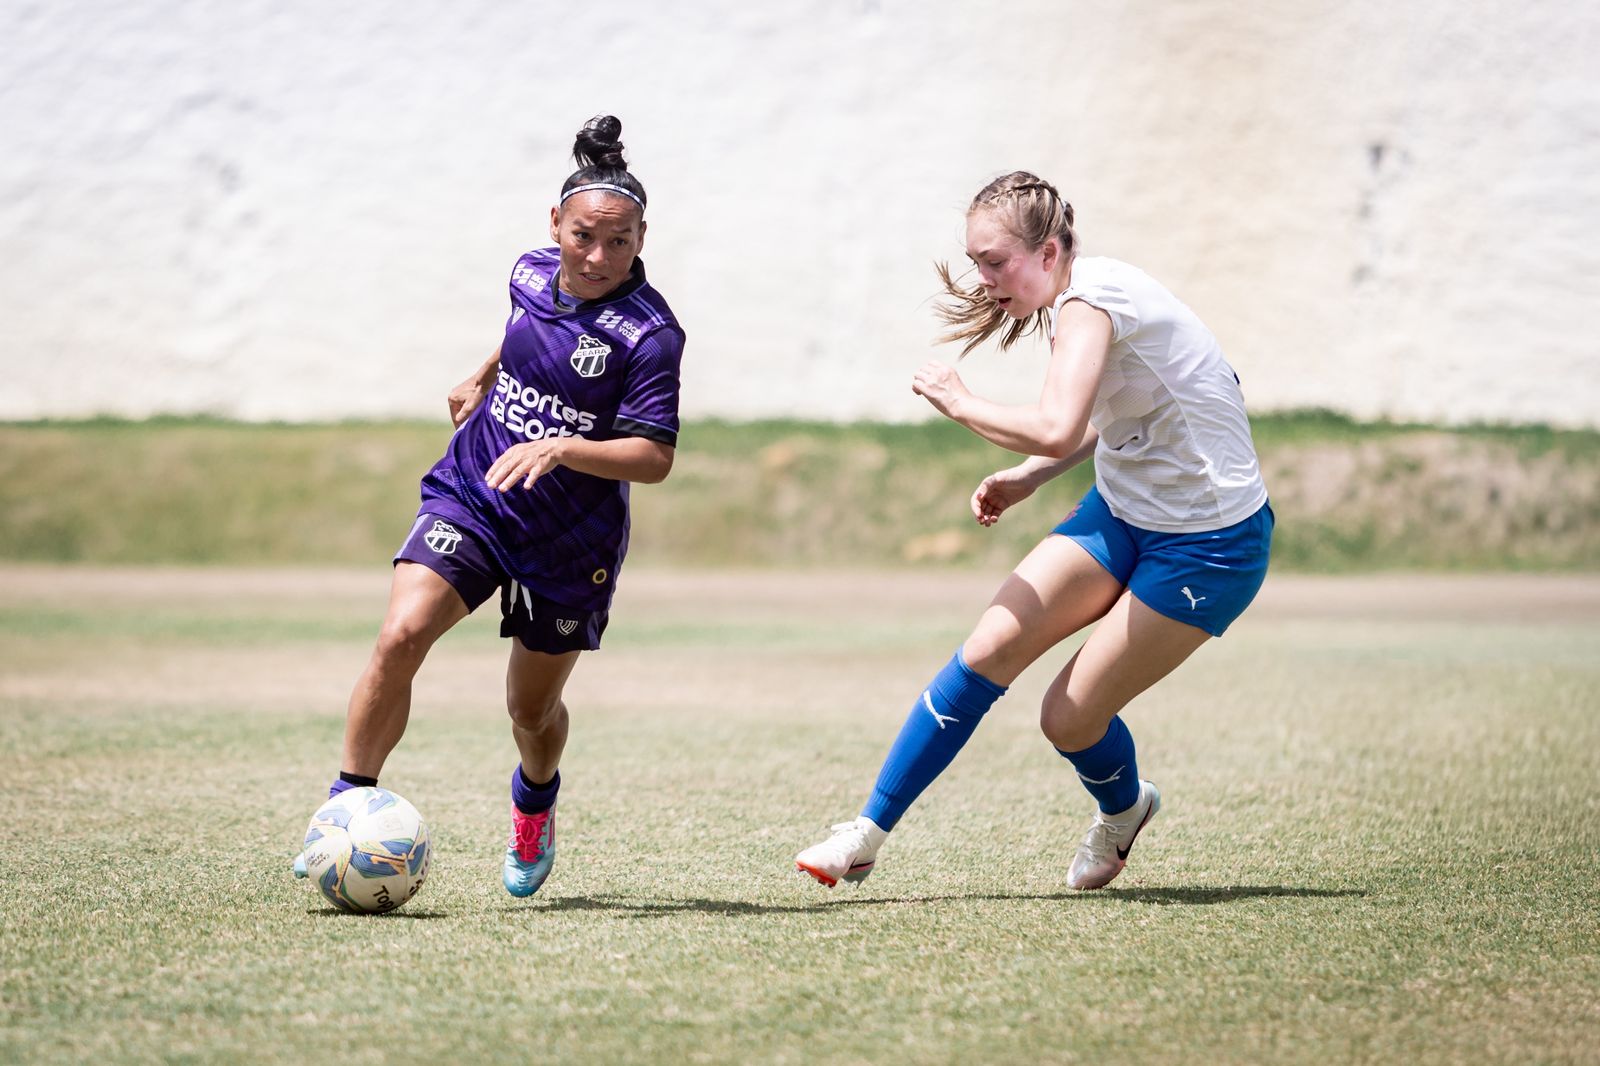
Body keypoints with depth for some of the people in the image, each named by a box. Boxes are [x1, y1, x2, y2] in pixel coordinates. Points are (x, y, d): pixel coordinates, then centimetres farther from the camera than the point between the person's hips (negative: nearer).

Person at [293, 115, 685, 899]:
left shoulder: (648, 332, -19)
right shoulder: (532, 274, -2)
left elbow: (654, 457, -24)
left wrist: (559, 448, -36)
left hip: (571, 540, -3)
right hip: (469, 498, 3)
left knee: (532, 709, 12)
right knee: (401, 636, -22)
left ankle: (536, 804, 48)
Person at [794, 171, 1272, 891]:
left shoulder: (1089, 303, -24)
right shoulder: (1073, 299, 5)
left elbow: (1055, 429, -39)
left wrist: (960, 404, -21)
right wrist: (1025, 479, 9)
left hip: (1210, 545, -9)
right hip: (1124, 508, 9)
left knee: (1070, 719, -6)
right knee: (989, 648, -7)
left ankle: (1124, 811, 30)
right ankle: (867, 836, -2)